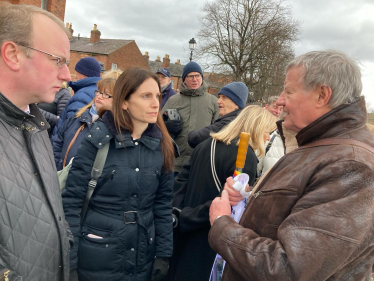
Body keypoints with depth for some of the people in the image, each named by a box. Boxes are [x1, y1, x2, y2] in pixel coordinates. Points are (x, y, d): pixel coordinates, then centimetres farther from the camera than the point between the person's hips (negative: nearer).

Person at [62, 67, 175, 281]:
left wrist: (164, 253, 1)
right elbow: (72, 200, -11)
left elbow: (163, 202, 1)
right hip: (98, 256, -3)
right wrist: (68, 259, -10)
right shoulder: (99, 139, -15)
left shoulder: (162, 143, -3)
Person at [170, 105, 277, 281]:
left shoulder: (207, 144, 7)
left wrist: (178, 213, -1)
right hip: (211, 244, -7)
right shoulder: (246, 157, -18)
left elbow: (181, 181, 6)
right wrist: (182, 219, -15)